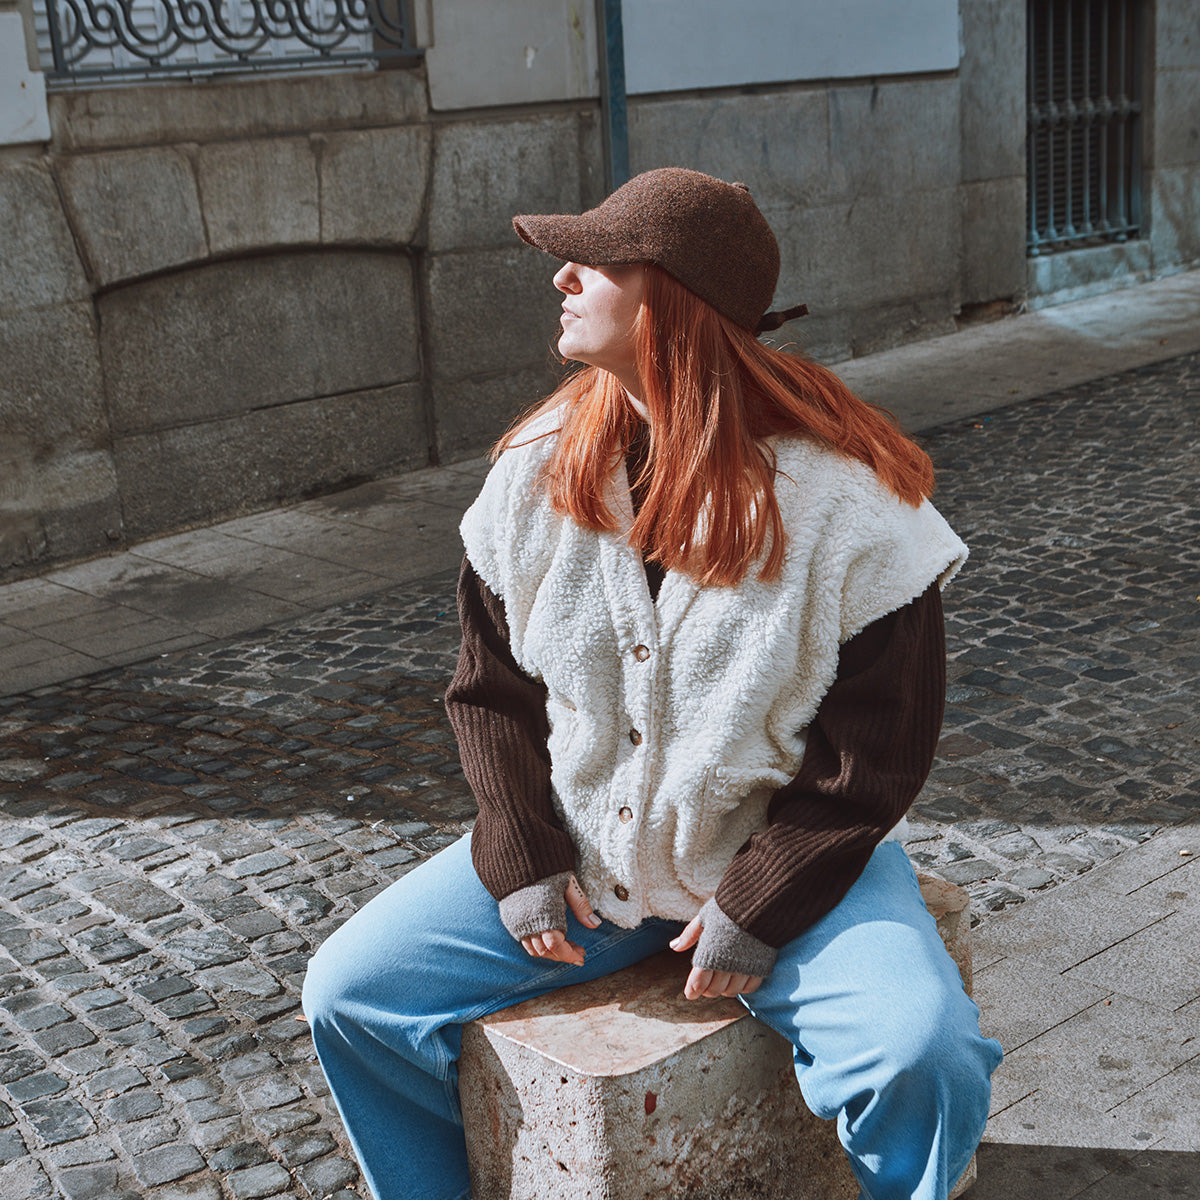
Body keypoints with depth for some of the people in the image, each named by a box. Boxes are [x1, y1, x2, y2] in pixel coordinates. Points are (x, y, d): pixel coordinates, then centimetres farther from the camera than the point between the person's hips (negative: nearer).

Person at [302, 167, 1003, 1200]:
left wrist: (755, 911, -16)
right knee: (349, 995, -5)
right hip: (574, 854, 4)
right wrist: (524, 863, -4)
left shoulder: (847, 502, -17)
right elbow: (492, 687, 6)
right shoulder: (537, 471, -4)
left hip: (792, 854, -3)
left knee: (924, 1064, -27)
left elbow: (878, 754, -12)